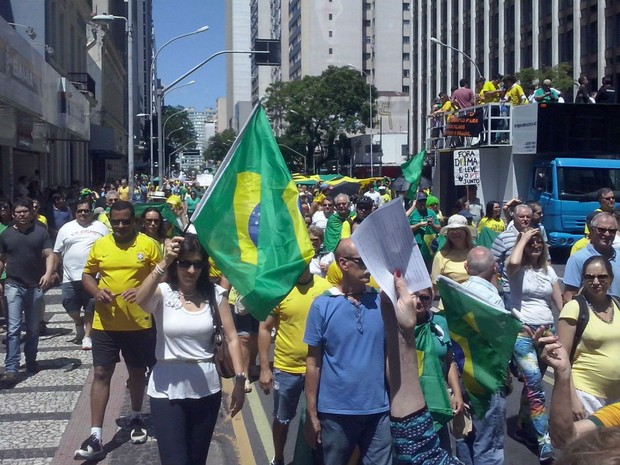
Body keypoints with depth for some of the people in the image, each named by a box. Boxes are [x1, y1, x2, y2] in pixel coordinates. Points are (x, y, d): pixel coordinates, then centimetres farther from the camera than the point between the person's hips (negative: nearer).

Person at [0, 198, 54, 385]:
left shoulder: (41, 232, 1)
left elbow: (49, 255, -5)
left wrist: (48, 273, -22)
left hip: (35, 286, 1)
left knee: (33, 328, 13)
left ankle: (31, 360, 29)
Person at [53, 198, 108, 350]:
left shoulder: (101, 227, 6)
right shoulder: (66, 228, 9)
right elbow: (57, 252, 12)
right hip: (71, 276, 2)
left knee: (90, 307, 1)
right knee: (69, 303, 1)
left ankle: (87, 336, 10)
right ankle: (79, 323, 30)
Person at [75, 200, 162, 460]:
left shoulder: (148, 244, -5)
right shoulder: (100, 245, 2)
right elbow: (87, 275, 10)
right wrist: (96, 292, -11)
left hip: (139, 322, -1)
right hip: (105, 322, 1)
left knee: (137, 371, 15)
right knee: (101, 374, -1)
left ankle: (136, 418, 38)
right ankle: (95, 436, 1)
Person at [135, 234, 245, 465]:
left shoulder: (215, 293, -1)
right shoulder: (162, 292, -7)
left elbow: (231, 338, 0)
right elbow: (140, 300, -31)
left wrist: (239, 379, -5)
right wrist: (164, 262, -39)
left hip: (206, 389, 3)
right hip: (167, 390, -3)